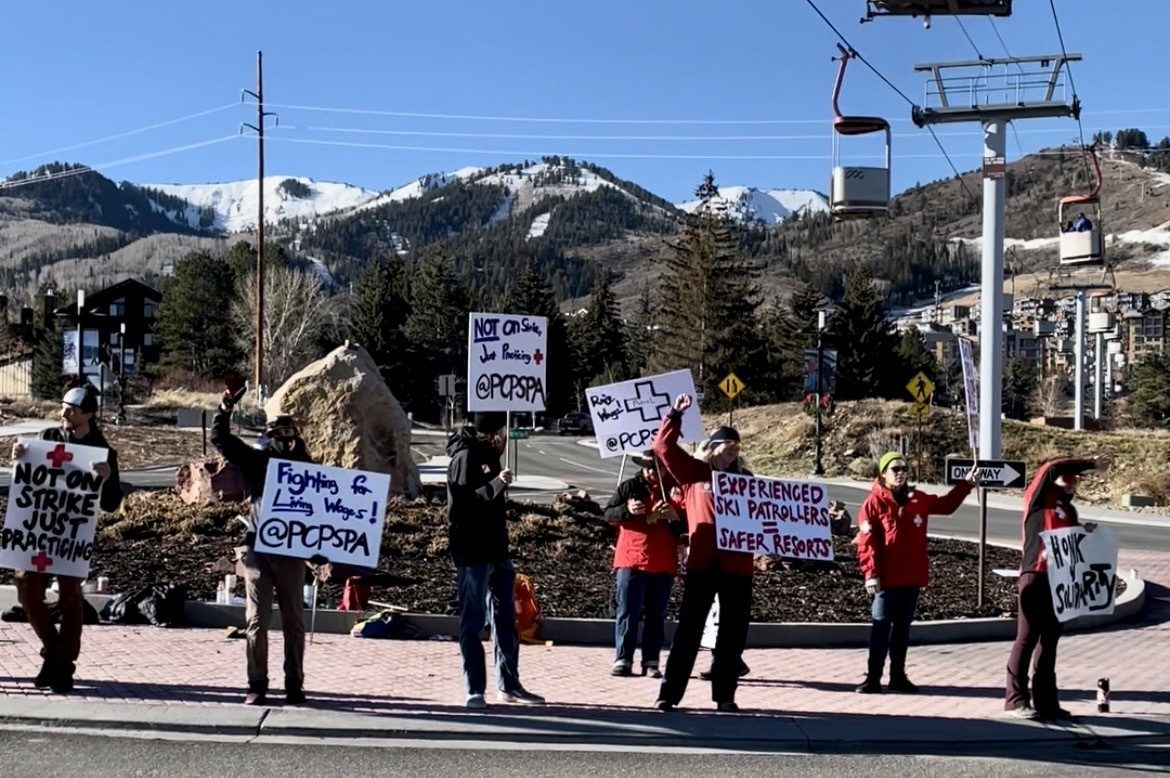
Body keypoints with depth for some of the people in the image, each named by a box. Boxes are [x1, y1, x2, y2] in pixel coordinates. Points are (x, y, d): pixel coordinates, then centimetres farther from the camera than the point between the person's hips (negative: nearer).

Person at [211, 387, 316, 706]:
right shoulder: (257, 460, 5)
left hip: (292, 553, 0)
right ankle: (257, 684, 6)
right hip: (257, 550, 0)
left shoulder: (307, 467, 4)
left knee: (294, 621, 6)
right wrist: (225, 410, -10)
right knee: (257, 620, 1)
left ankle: (294, 683, 13)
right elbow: (220, 439, 3)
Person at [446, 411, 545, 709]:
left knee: (506, 618, 12)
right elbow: (464, 502, -22)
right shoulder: (465, 457, -13)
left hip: (496, 549, 9)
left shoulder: (488, 454, 13)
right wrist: (497, 483, -34)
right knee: (472, 621, -2)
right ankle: (474, 690, 3)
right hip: (472, 552, -9)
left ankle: (508, 684, 20)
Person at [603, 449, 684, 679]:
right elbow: (609, 513, 0)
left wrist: (675, 518, -15)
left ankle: (651, 662, 10)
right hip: (631, 561, -2)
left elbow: (686, 528, 7)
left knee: (656, 616, 6)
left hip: (663, 565, 2)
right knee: (627, 612, -1)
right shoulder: (629, 487, 5)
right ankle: (623, 659, 2)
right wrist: (627, 509, -19)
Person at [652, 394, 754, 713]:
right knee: (688, 629, 0)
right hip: (702, 564, -2)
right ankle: (670, 693, 4)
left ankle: (725, 695, 16)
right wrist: (675, 415, -4)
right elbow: (664, 447, 2)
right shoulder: (694, 473, 7)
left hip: (737, 565, 2)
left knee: (733, 633, 7)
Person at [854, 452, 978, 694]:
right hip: (887, 577, -5)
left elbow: (946, 505, 27)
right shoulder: (874, 502, -7)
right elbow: (866, 541, -12)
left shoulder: (918, 499, 10)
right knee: (881, 626, -3)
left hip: (912, 576, 5)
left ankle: (898, 676, 20)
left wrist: (966, 485, 20)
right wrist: (870, 573, -18)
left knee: (903, 627, 12)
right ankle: (873, 677, 1)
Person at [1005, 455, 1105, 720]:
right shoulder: (1038, 497, 0)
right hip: (1035, 576, -7)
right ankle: (1016, 699, -1)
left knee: (1050, 641, 9)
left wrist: (1086, 533, 3)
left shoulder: (1069, 509, 21)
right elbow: (1050, 468, -16)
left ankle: (1045, 700, 13)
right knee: (1027, 638, -5)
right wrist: (1090, 463, -9)